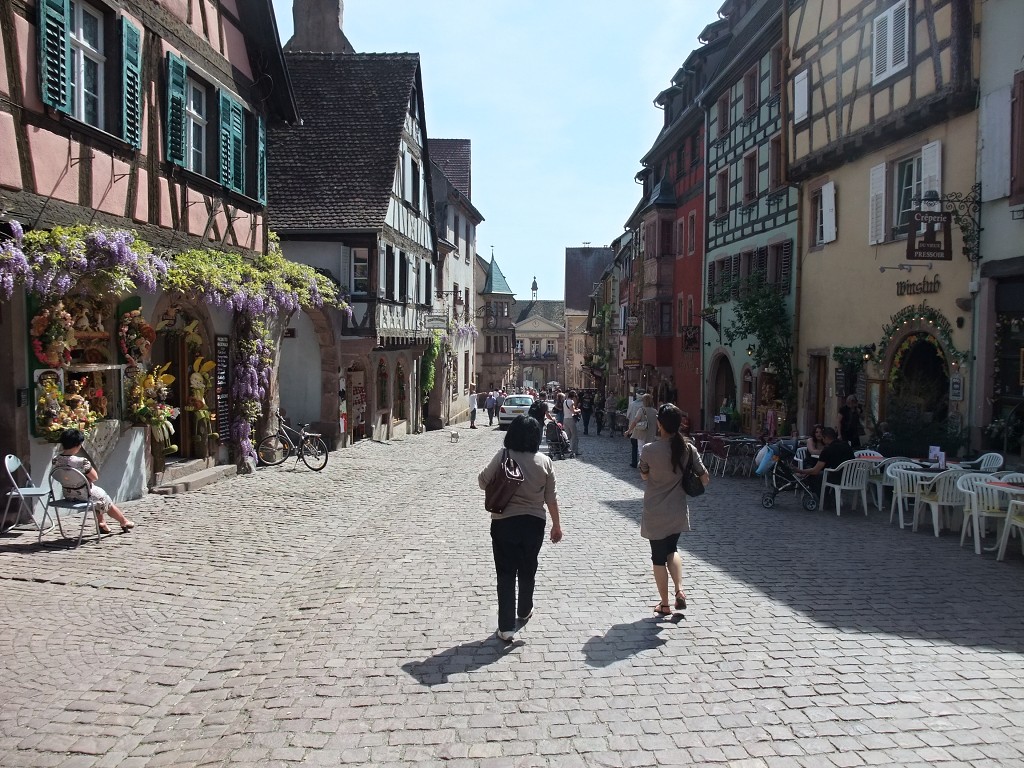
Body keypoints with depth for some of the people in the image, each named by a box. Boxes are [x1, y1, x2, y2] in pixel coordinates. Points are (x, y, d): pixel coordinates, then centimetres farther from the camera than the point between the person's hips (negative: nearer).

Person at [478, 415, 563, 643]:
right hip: (533, 523, 3)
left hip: (504, 522, -2)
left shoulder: (503, 457, -13)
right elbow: (551, 498, -1)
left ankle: (507, 628, 5)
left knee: (506, 574, 5)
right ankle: (524, 612, 42)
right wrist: (556, 524, 10)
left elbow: (483, 481, -6)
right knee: (528, 570, 22)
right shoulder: (544, 462, -6)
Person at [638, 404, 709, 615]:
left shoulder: (649, 450, -19)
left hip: (655, 514, -3)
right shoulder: (688, 448, -9)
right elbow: (704, 478, -2)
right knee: (672, 550, 26)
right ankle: (679, 591, 9)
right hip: (678, 512, 4)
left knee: (658, 558, 12)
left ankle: (665, 605, 21)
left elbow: (644, 476, -1)